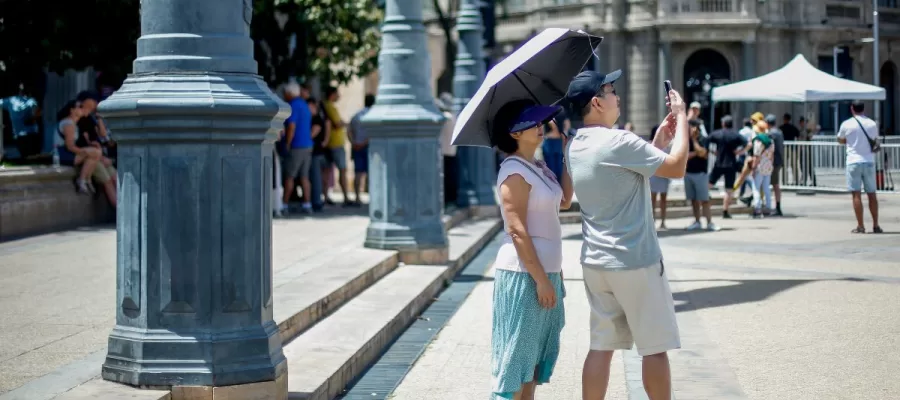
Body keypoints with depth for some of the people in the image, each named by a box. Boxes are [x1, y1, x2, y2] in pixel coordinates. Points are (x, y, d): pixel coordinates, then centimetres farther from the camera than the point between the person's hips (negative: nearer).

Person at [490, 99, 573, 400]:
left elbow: (564, 201, 13)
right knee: (517, 356, -4)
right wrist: (541, 279, -21)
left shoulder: (538, 167, 12)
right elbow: (516, 231, -20)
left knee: (536, 353, 15)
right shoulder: (515, 172, -16)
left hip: (545, 270, 9)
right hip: (524, 274, -9)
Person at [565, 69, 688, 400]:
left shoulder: (575, 146, 8)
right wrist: (681, 117, -5)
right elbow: (677, 168, -15)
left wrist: (658, 141, 14)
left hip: (595, 262, 8)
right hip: (635, 262, -8)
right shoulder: (617, 141, -19)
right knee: (655, 348, 5)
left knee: (601, 346, 10)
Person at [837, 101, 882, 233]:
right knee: (872, 194, 10)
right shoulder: (872, 124, 5)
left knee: (856, 194, -2)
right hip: (869, 162, 3)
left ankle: (860, 226, -4)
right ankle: (875, 225, 11)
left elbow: (840, 140, 10)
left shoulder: (847, 124, -4)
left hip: (854, 162, -3)